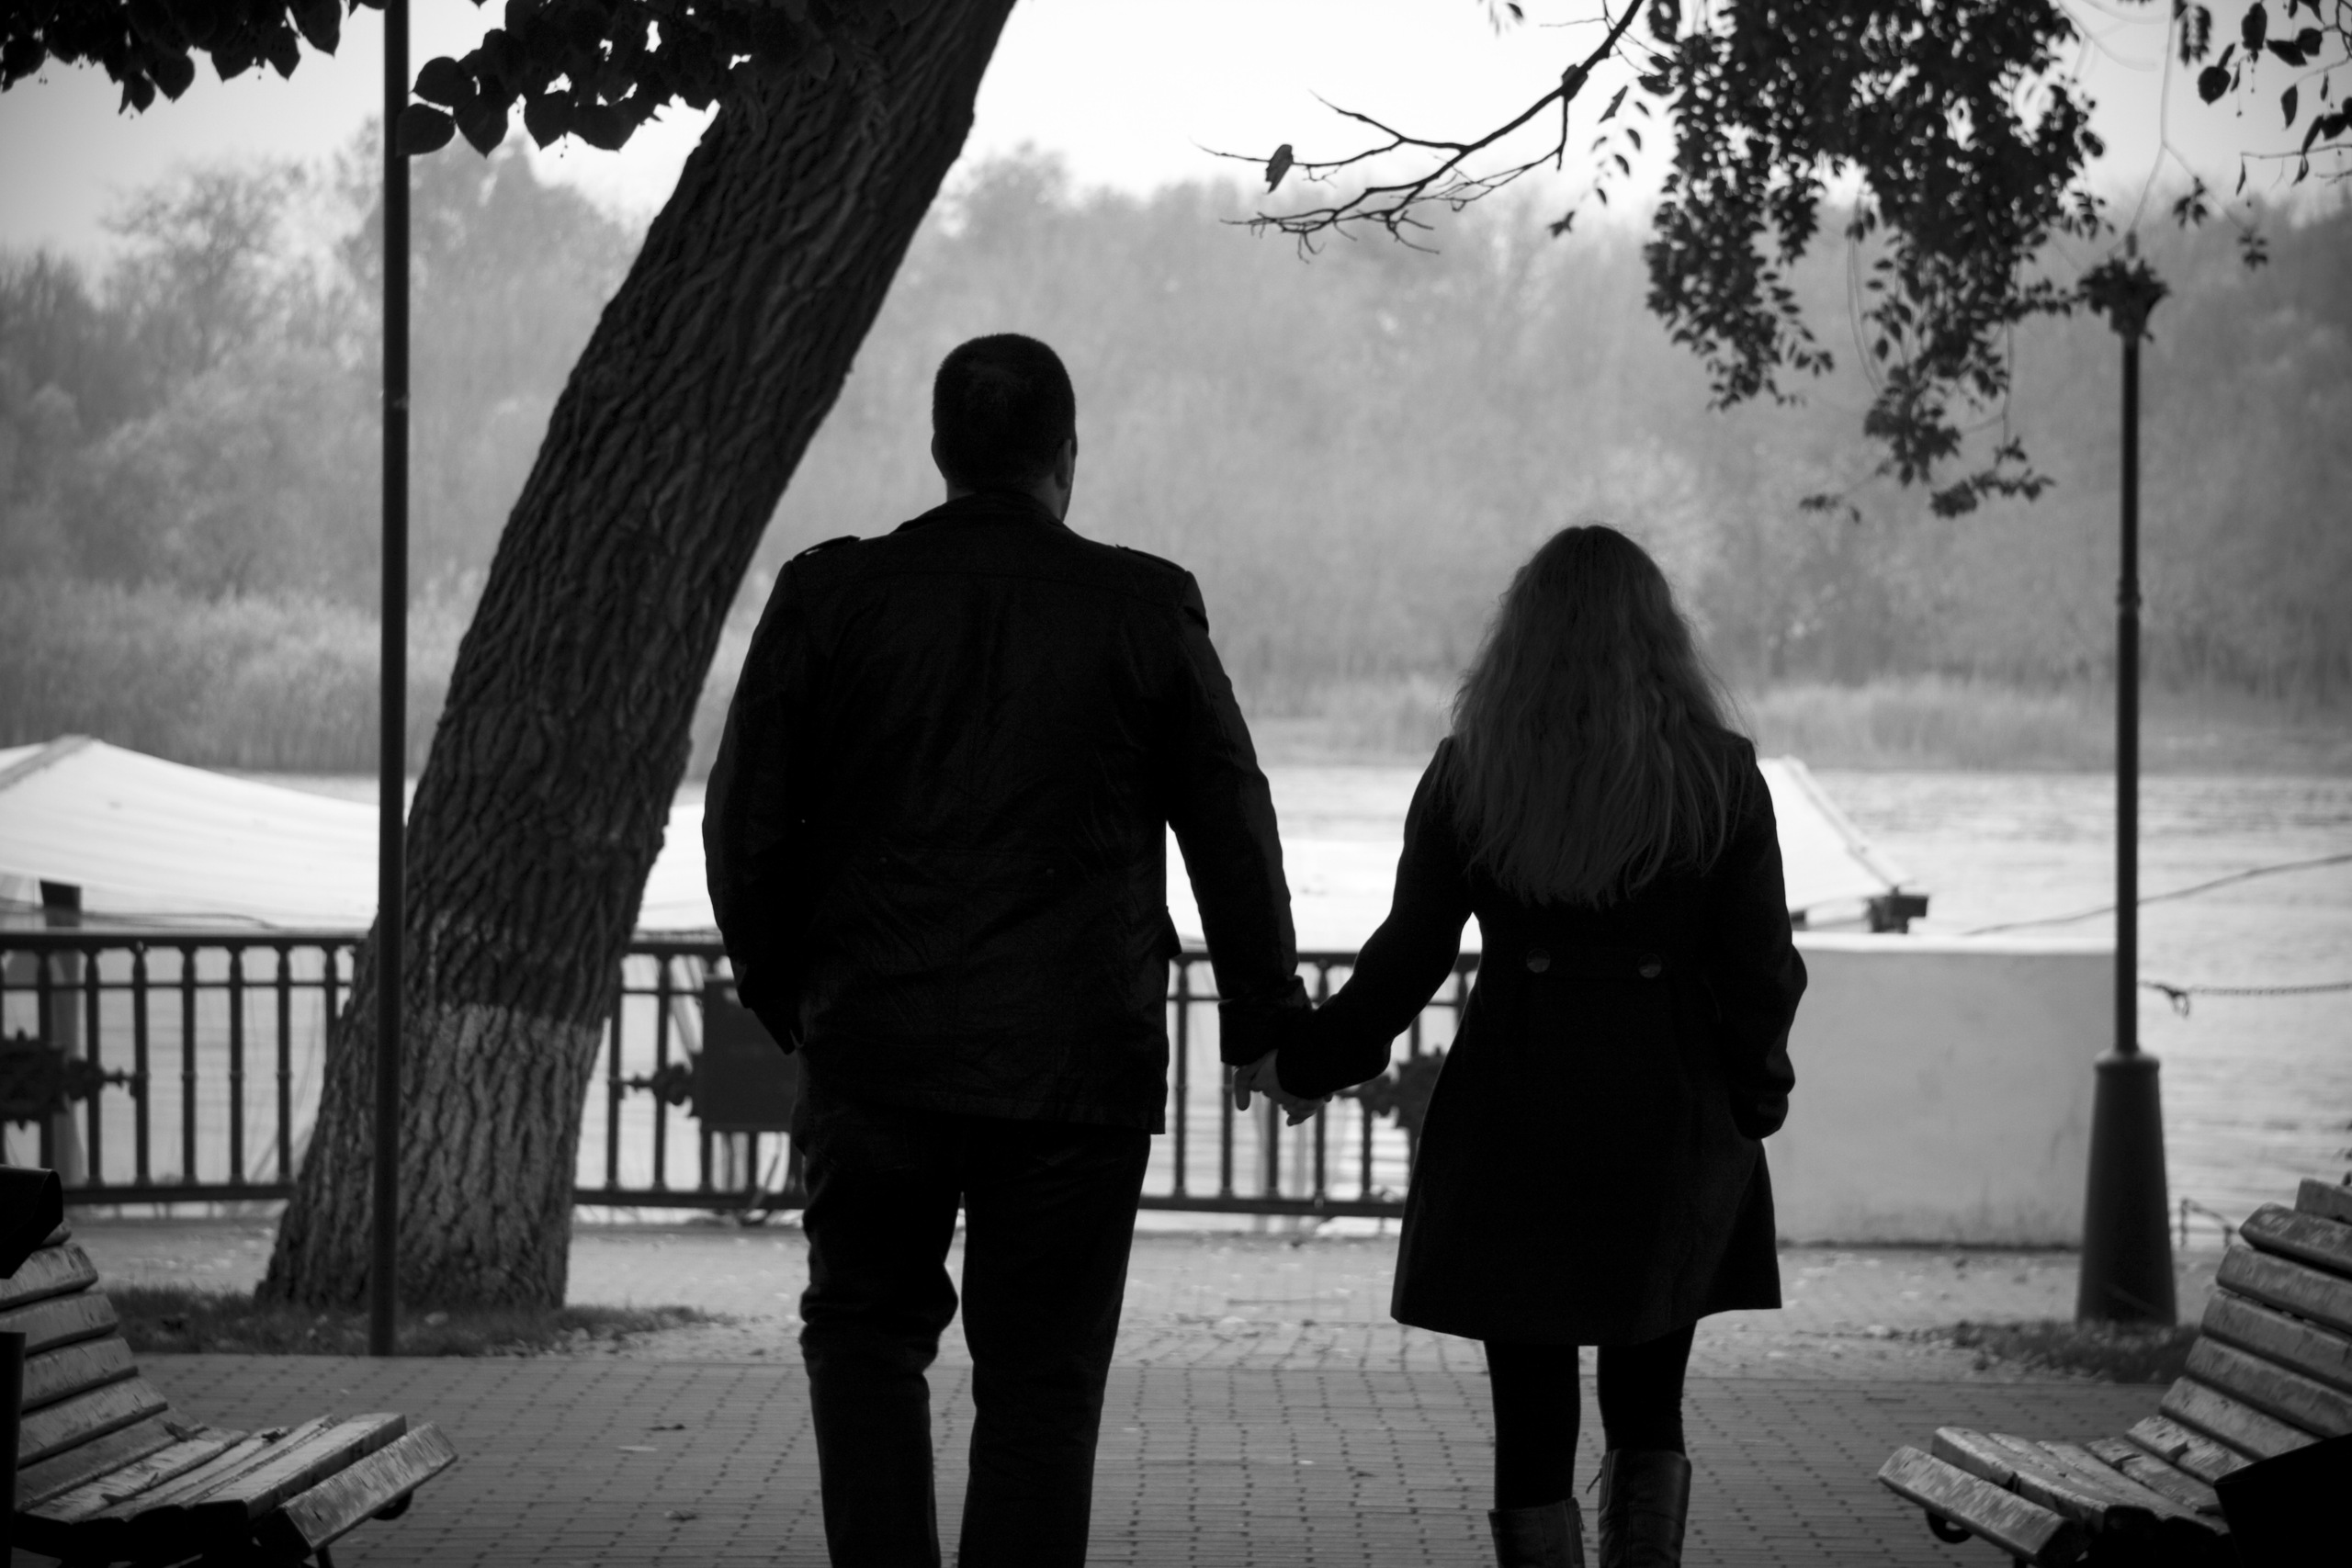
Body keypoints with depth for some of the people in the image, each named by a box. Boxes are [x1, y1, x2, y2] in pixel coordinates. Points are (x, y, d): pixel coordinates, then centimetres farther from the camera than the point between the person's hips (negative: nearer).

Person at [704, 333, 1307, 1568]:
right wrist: (1265, 1016, 15)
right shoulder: (1146, 608, -3)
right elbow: (1231, 830, 3)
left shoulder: (828, 596, -1)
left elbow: (746, 825, 2)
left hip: (875, 1049, 1)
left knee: (866, 1326, 18)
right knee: (1042, 1372, 7)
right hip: (1080, 1061, -1)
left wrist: (780, 997, 16)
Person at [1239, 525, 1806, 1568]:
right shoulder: (1718, 774, -3)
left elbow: (1408, 955, -2)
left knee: (1533, 1417, 6)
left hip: (1515, 1108, -1)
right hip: (1673, 1114, 1)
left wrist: (1300, 1063, 11)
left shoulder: (1468, 773, -4)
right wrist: (1753, 1091, 14)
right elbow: (1759, 966, -2)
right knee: (1648, 1407, 15)